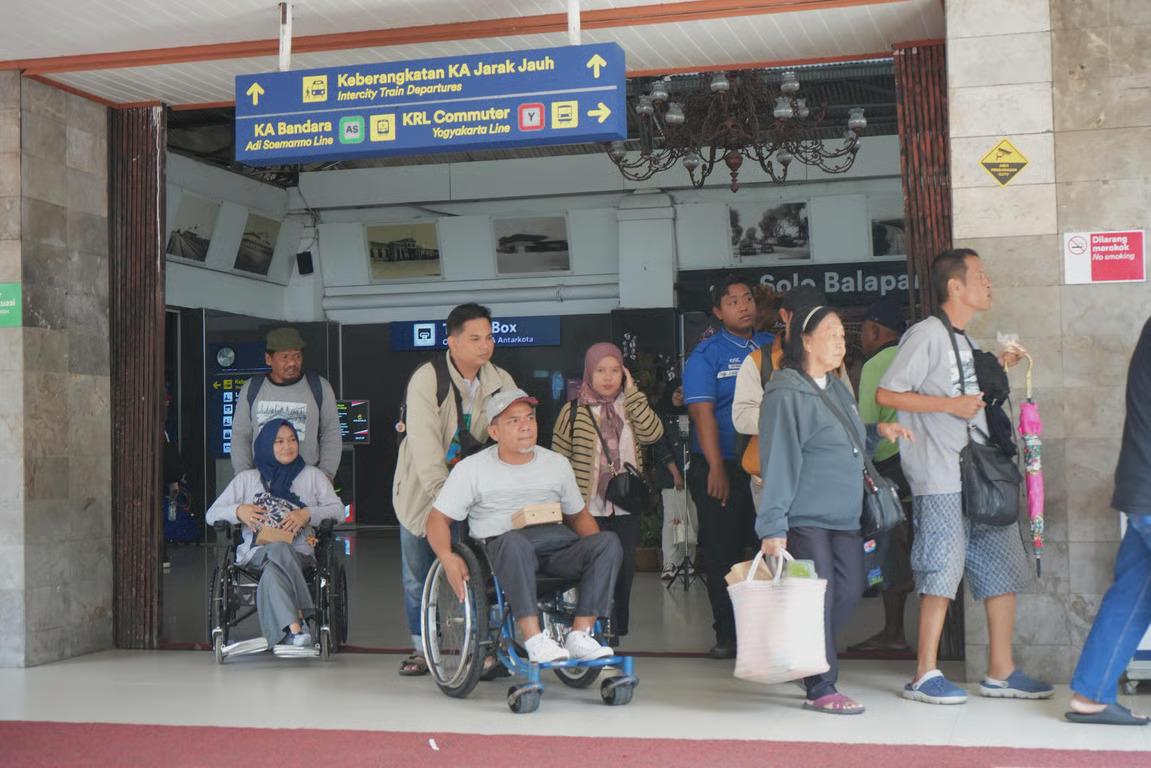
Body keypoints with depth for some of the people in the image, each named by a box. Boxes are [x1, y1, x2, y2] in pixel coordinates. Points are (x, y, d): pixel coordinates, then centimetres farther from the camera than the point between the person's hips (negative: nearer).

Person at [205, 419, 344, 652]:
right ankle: (297, 619, -48)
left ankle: (289, 626, -47)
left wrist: (308, 514, -7)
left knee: (273, 571, -37)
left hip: (299, 551, 0)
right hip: (256, 551, 0)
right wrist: (238, 511, -5)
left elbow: (338, 510, 12)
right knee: (280, 550, -38)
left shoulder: (312, 476, 23)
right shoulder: (247, 479, 23)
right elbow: (212, 515, 17)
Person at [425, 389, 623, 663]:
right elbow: (438, 518, 7)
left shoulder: (557, 464, 21)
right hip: (501, 547, -4)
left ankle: (580, 635, -28)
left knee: (609, 541, -24)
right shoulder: (471, 469, 10)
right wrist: (448, 558, -14)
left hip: (558, 546, 4)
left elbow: (578, 515, 27)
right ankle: (534, 638, -41)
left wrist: (596, 551, 6)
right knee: (514, 541, -40)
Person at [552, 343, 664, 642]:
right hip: (589, 508, -3)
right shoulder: (573, 412, 0)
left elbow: (652, 433, -11)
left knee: (624, 569, 8)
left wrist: (632, 393, -11)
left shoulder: (631, 407, 10)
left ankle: (615, 631, 21)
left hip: (626, 507, 3)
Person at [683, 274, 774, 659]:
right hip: (720, 469, -3)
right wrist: (716, 468, -17)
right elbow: (703, 413, -9)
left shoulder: (772, 347, 12)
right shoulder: (706, 354, -1)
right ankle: (728, 634, 10)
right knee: (723, 552, 1)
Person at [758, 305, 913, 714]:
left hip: (845, 516, 8)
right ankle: (821, 689, 1)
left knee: (849, 591, 5)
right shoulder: (787, 394, -9)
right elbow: (778, 463, -13)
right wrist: (773, 527, -17)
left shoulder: (838, 389, 17)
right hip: (804, 518, -8)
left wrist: (879, 431, 13)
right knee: (818, 598, -7)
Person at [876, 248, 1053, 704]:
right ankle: (925, 676, 2)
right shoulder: (927, 334, -9)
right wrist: (950, 404, -18)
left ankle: (1001, 673, 15)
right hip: (941, 478, -9)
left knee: (1003, 570, 8)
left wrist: (997, 367, 17)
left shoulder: (963, 340, 19)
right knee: (942, 574, -7)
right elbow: (886, 394, -14)